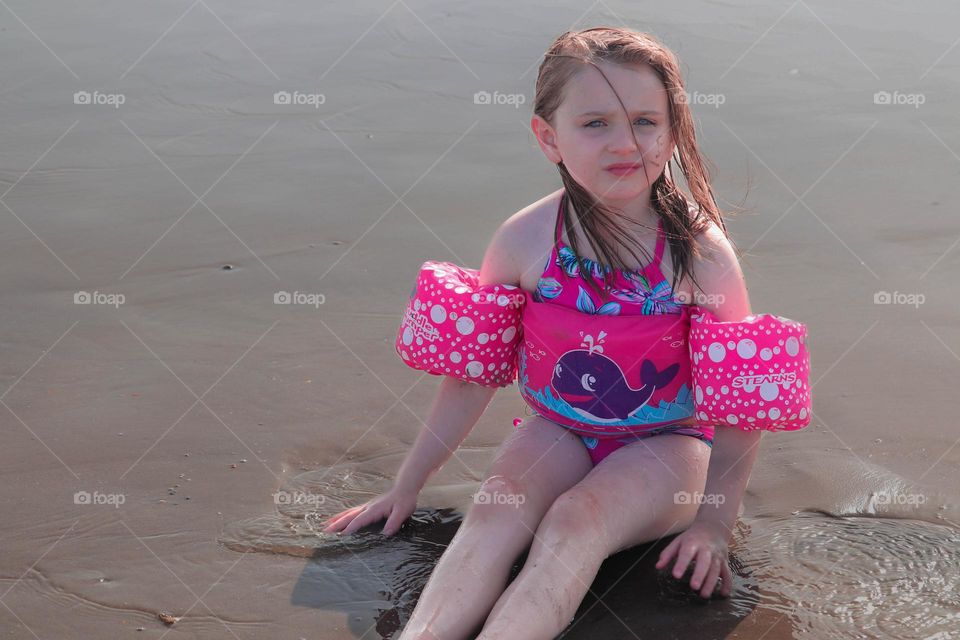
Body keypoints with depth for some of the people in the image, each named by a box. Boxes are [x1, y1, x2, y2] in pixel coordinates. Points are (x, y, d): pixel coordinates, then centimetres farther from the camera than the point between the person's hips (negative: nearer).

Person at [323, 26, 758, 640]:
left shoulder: (700, 250, -15)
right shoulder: (525, 240, -9)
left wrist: (715, 525, -8)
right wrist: (406, 487, 5)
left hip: (666, 441, -2)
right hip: (560, 428, 2)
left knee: (574, 523, -31)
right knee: (493, 514, -27)